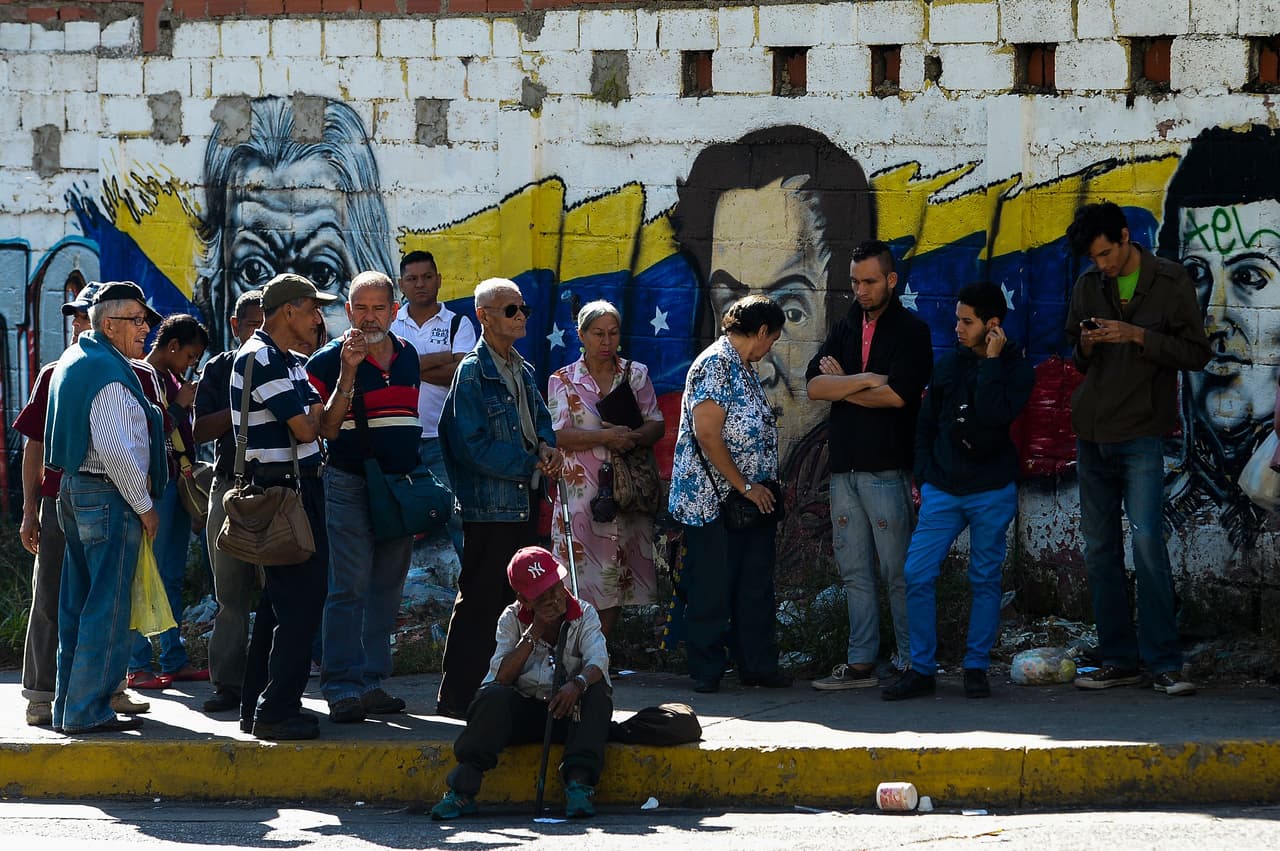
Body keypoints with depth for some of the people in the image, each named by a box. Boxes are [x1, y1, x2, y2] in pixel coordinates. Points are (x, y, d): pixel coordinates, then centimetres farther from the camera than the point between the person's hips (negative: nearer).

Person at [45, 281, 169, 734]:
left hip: (74, 491, 10)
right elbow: (115, 449, -23)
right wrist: (144, 505, -14)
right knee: (107, 609, -7)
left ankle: (67, 704, 18)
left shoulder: (74, 360, 15)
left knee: (77, 604, 14)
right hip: (109, 496, -10)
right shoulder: (108, 372, -17)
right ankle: (88, 710, -7)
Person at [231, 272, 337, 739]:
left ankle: (257, 707, 20)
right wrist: (314, 412, 3)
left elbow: (323, 424, 13)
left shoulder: (289, 362, 18)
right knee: (301, 599, -11)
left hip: (299, 487, 11)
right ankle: (277, 711, -10)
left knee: (279, 601, 14)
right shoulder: (260, 358, -15)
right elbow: (305, 429, -19)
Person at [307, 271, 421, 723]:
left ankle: (371, 681, 14)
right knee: (349, 588, -10)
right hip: (350, 487, -6)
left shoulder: (408, 356, 11)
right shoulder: (329, 360, -7)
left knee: (387, 591, 8)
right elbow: (327, 430, -15)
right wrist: (348, 373, -23)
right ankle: (342, 687, -9)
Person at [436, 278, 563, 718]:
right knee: (479, 603, -6)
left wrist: (547, 447, 1)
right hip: (489, 505, -8)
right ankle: (456, 697, -2)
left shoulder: (522, 370, 15)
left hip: (525, 502, 8)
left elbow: (540, 418, 25)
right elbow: (474, 447, -17)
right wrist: (533, 464, -14)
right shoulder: (473, 371, -11)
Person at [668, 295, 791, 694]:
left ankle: (758, 664, 16)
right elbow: (707, 433, -19)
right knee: (712, 590, -2)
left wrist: (770, 484, 14)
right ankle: (706, 671, 4)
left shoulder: (745, 369, 17)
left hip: (752, 501, 9)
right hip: (714, 503, -9)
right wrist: (745, 487, -16)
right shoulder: (716, 364, -13)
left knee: (756, 587, 10)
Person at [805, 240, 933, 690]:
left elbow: (896, 394, -13)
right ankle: (860, 664, 8)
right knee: (854, 571, 6)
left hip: (888, 467, -6)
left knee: (898, 571, -5)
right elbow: (814, 385, 4)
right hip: (844, 466, 6)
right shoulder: (845, 329, 17)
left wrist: (841, 386, -1)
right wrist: (864, 380, -10)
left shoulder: (910, 330, 0)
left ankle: (911, 662, 0)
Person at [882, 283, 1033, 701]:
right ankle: (921, 669, 0)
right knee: (917, 574, -6)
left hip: (992, 493, -3)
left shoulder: (1017, 370, -3)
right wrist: (924, 476, 8)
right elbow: (926, 424, 17)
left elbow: (995, 415, -22)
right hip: (942, 491, 3)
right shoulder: (948, 365, 9)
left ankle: (976, 667, 12)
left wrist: (991, 362, -16)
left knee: (985, 580, 3)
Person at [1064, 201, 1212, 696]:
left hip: (1141, 433, -5)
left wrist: (1138, 336, -16)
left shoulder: (1171, 282, -3)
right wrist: (1086, 348, -4)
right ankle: (1119, 660, 12)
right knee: (1099, 549, 6)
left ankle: (1164, 664, -11)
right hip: (1091, 432, 5)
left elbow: (1197, 353, -4)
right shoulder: (1088, 285, 11)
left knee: (1147, 540, -14)